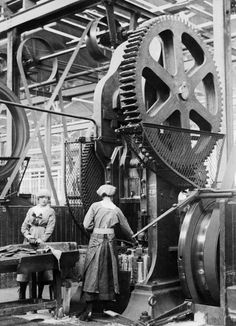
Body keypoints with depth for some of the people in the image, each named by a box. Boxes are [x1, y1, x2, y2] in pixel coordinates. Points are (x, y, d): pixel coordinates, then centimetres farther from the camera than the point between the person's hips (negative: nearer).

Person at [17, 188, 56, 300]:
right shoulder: (31, 210, 15)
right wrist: (27, 235, -7)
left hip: (42, 242, -2)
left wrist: (41, 240, -15)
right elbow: (24, 226, 12)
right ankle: (21, 296, 2)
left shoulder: (50, 211, 8)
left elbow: (50, 228, -2)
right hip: (29, 241, 2)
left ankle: (39, 295, 8)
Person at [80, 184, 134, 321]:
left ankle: (89, 310, -6)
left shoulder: (95, 206, -2)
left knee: (92, 274, -2)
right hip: (110, 242, 2)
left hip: (96, 241, -2)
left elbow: (86, 225, -7)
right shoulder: (116, 210, 5)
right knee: (108, 273, 13)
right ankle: (106, 303, 21)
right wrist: (132, 237, 35)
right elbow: (126, 228, 16)